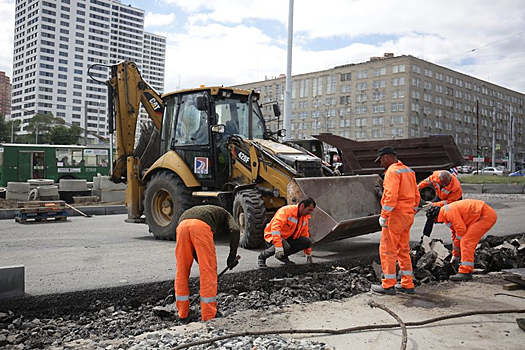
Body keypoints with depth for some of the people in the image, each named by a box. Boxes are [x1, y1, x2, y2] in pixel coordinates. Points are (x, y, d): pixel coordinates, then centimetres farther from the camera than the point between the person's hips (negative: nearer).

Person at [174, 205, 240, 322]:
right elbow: (235, 230, 7)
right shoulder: (225, 215, 32)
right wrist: (232, 256, 12)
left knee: (182, 271, 16)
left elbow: (195, 250, 37)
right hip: (201, 225, -5)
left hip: (182, 224, 5)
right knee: (208, 272, 5)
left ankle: (183, 315, 25)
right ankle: (208, 317, 11)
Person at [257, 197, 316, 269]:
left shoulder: (305, 218, 4)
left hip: (288, 238, 7)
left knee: (308, 241, -11)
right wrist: (278, 246, -43)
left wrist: (309, 254, 18)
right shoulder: (286, 211, -22)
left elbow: (305, 235, 17)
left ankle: (283, 256, 3)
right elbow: (275, 227, -35)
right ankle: (262, 256, -10)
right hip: (273, 237, -7)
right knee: (285, 246, -39)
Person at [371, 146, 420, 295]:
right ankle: (407, 284, 19)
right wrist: (412, 213, 20)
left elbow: (391, 196, -23)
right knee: (404, 250, 15)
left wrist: (384, 216, -19)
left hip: (395, 216, -9)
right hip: (408, 216, 9)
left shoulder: (392, 172, -14)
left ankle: (388, 285, 4)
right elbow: (416, 196, 17)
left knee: (387, 250, -1)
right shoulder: (409, 171, 15)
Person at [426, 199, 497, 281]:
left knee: (466, 241, -15)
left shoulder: (449, 211, -16)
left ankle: (465, 272, -18)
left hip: (487, 216, -11)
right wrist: (455, 256, 26)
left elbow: (461, 229, -19)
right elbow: (455, 235, 24)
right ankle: (468, 269, 19)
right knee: (468, 240, 15)